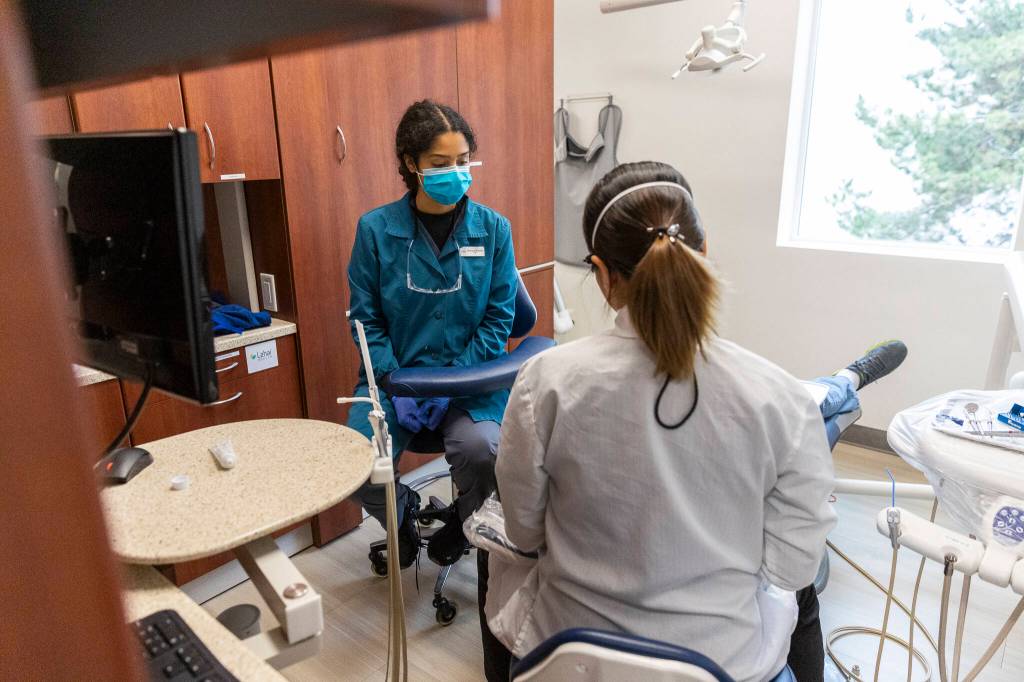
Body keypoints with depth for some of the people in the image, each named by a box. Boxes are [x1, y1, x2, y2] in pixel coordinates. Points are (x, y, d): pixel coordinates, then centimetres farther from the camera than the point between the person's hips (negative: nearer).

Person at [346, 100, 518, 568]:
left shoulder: (493, 229, -1)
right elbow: (365, 317, 1)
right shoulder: (376, 229, -2)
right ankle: (403, 515, 20)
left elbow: (499, 318, -1)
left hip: (470, 376, 0)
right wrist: (395, 383, -11)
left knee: (480, 449, -28)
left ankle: (462, 523, 12)